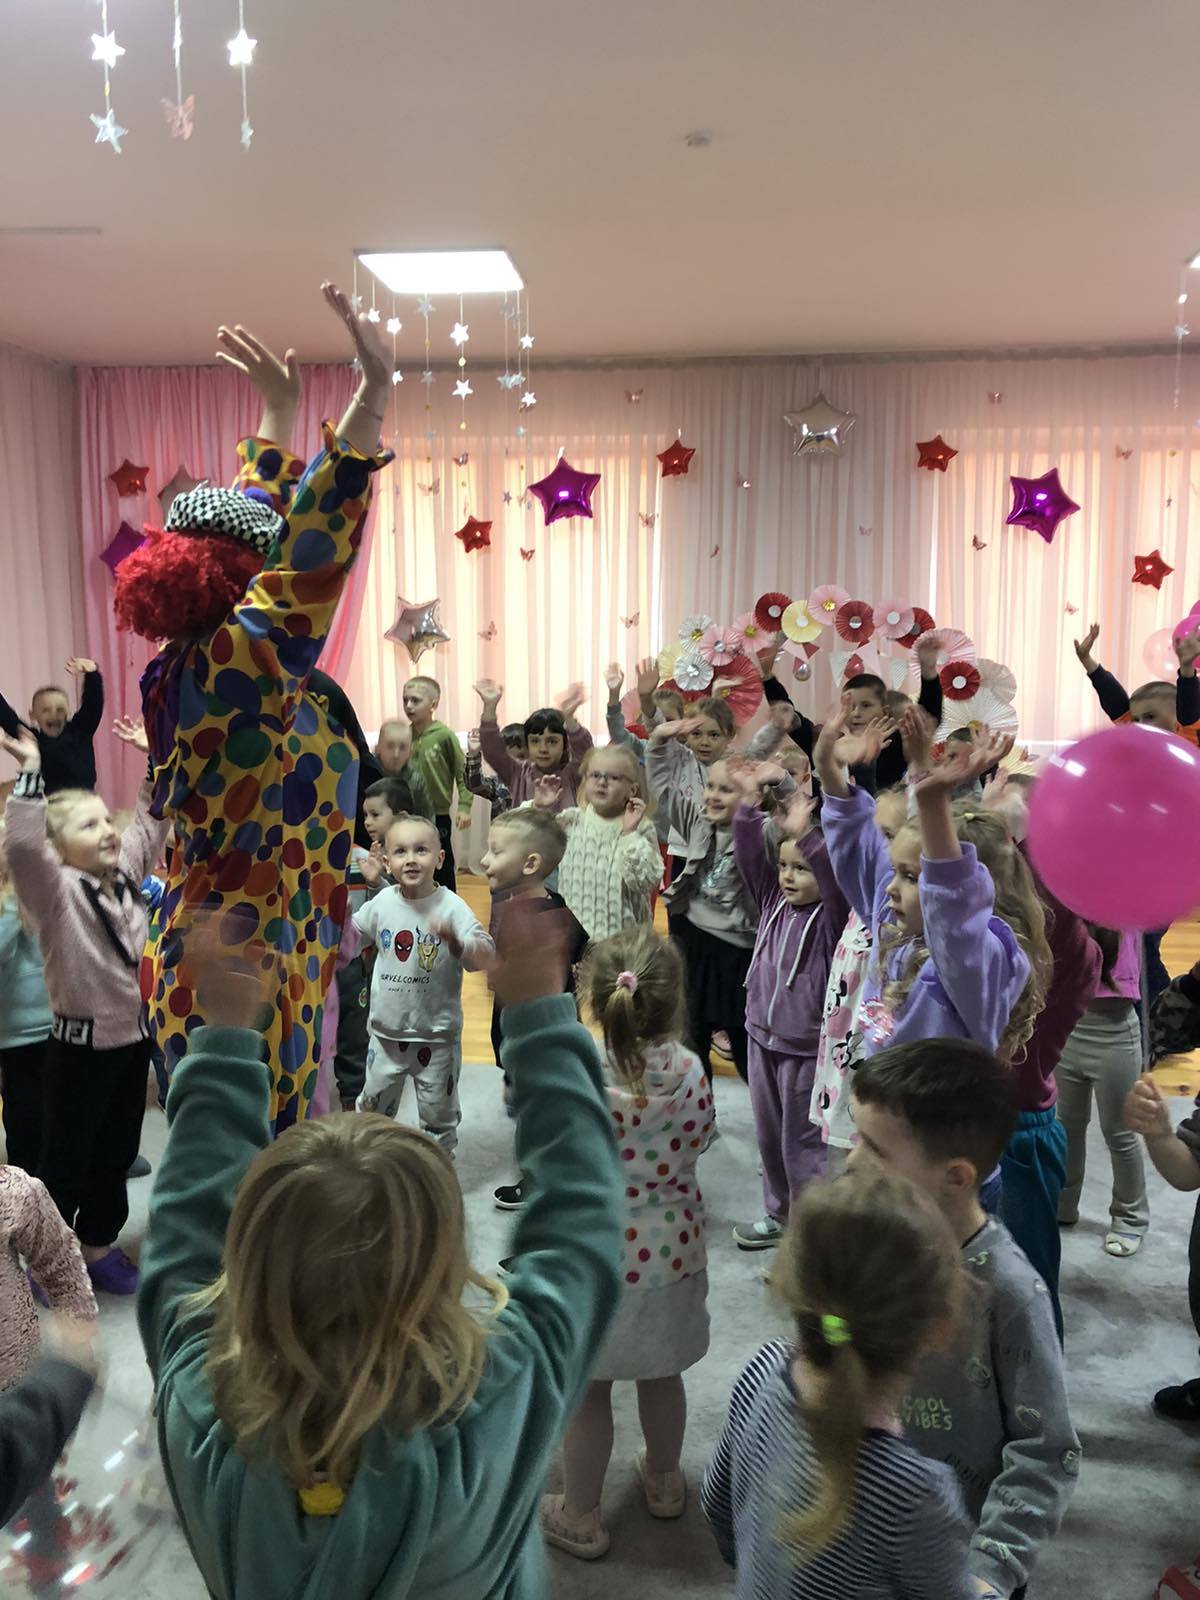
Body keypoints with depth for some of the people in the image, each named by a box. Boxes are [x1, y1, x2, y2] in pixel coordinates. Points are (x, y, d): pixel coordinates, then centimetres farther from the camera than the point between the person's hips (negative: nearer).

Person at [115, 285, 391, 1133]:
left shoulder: (195, 668, 6)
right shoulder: (227, 668, -19)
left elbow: (239, 526, 17)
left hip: (212, 974, 9)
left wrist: (280, 417, 25)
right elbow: (311, 552, -29)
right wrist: (374, 393, -30)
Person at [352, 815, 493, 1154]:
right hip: (386, 1030, 4)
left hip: (436, 1035, -3)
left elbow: (486, 957, -25)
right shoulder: (382, 903, -2)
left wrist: (456, 941, -40)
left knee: (438, 1113, 12)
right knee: (373, 1106, 20)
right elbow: (351, 935, 17)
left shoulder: (451, 907, -15)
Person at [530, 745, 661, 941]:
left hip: (622, 931, -2)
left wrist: (631, 834, -20)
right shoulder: (571, 821, 2)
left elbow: (647, 882, -16)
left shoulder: (641, 829, -7)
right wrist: (540, 809, -6)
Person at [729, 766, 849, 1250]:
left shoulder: (832, 915, -14)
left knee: (802, 1144, 3)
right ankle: (779, 1214, 37)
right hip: (763, 1038, 6)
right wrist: (750, 802, -17)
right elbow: (749, 855, -5)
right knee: (769, 1136, 19)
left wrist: (805, 834, -47)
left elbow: (838, 879, -34)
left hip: (807, 1048, -6)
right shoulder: (774, 901, 2)